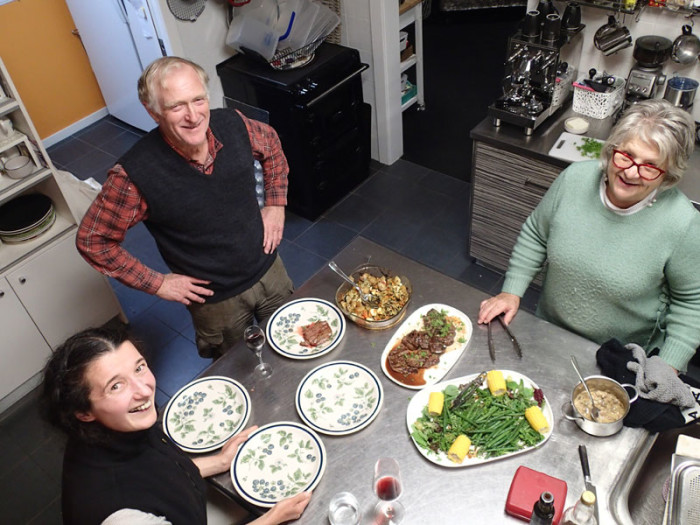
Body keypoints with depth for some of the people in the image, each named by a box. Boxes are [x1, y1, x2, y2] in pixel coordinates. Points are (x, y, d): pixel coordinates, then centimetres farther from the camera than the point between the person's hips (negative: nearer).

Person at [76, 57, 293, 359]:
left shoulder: (232, 125, -17)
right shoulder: (134, 175, -29)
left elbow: (271, 144, 7)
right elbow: (92, 240, -15)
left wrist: (276, 204, 0)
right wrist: (157, 284, -14)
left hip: (269, 270, 4)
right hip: (217, 300, -3)